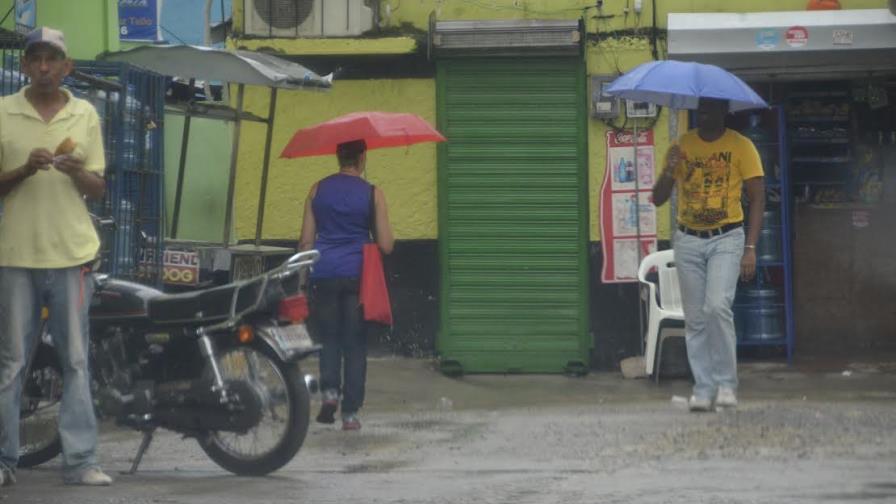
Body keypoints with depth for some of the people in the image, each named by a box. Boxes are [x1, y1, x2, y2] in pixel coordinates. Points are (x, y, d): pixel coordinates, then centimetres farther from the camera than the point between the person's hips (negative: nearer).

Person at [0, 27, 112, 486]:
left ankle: (79, 461, 4)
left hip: (72, 254, 1)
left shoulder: (85, 115, 8)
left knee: (76, 362, 2)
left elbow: (98, 190, 10)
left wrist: (78, 173, -11)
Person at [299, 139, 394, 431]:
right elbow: (386, 245, -3)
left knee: (328, 337, 15)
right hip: (358, 274, -1)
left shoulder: (318, 190, 4)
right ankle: (350, 412, 5)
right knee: (355, 343, 6)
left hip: (324, 273, 1)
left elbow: (306, 241, 4)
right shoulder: (372, 194, -2)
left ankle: (329, 390, -9)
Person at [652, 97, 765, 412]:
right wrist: (669, 171, -14)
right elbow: (658, 199, 7)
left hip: (727, 238, -4)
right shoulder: (682, 147, 7)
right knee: (695, 318, 3)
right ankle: (703, 388, 9)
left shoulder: (741, 146, -2)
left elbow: (757, 199, -2)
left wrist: (750, 247, -11)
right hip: (688, 241, 4)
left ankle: (726, 383, -11)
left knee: (717, 305, -21)